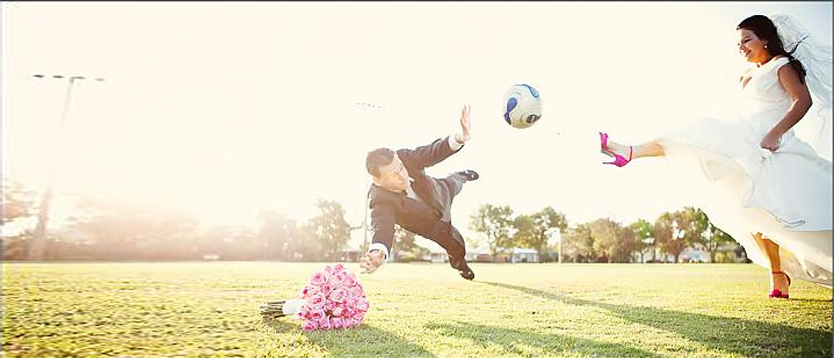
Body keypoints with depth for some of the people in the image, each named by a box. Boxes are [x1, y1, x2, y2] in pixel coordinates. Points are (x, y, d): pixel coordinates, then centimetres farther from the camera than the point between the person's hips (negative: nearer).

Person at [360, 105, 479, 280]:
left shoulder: (404, 157, -39)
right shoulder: (379, 200, -46)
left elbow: (434, 151, -51)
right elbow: (382, 228, -61)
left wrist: (458, 138, -74)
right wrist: (378, 253, -85)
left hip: (440, 194, 3)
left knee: (453, 185, 37)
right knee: (457, 248, 17)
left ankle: (462, 176, 76)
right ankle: (459, 262, 56)